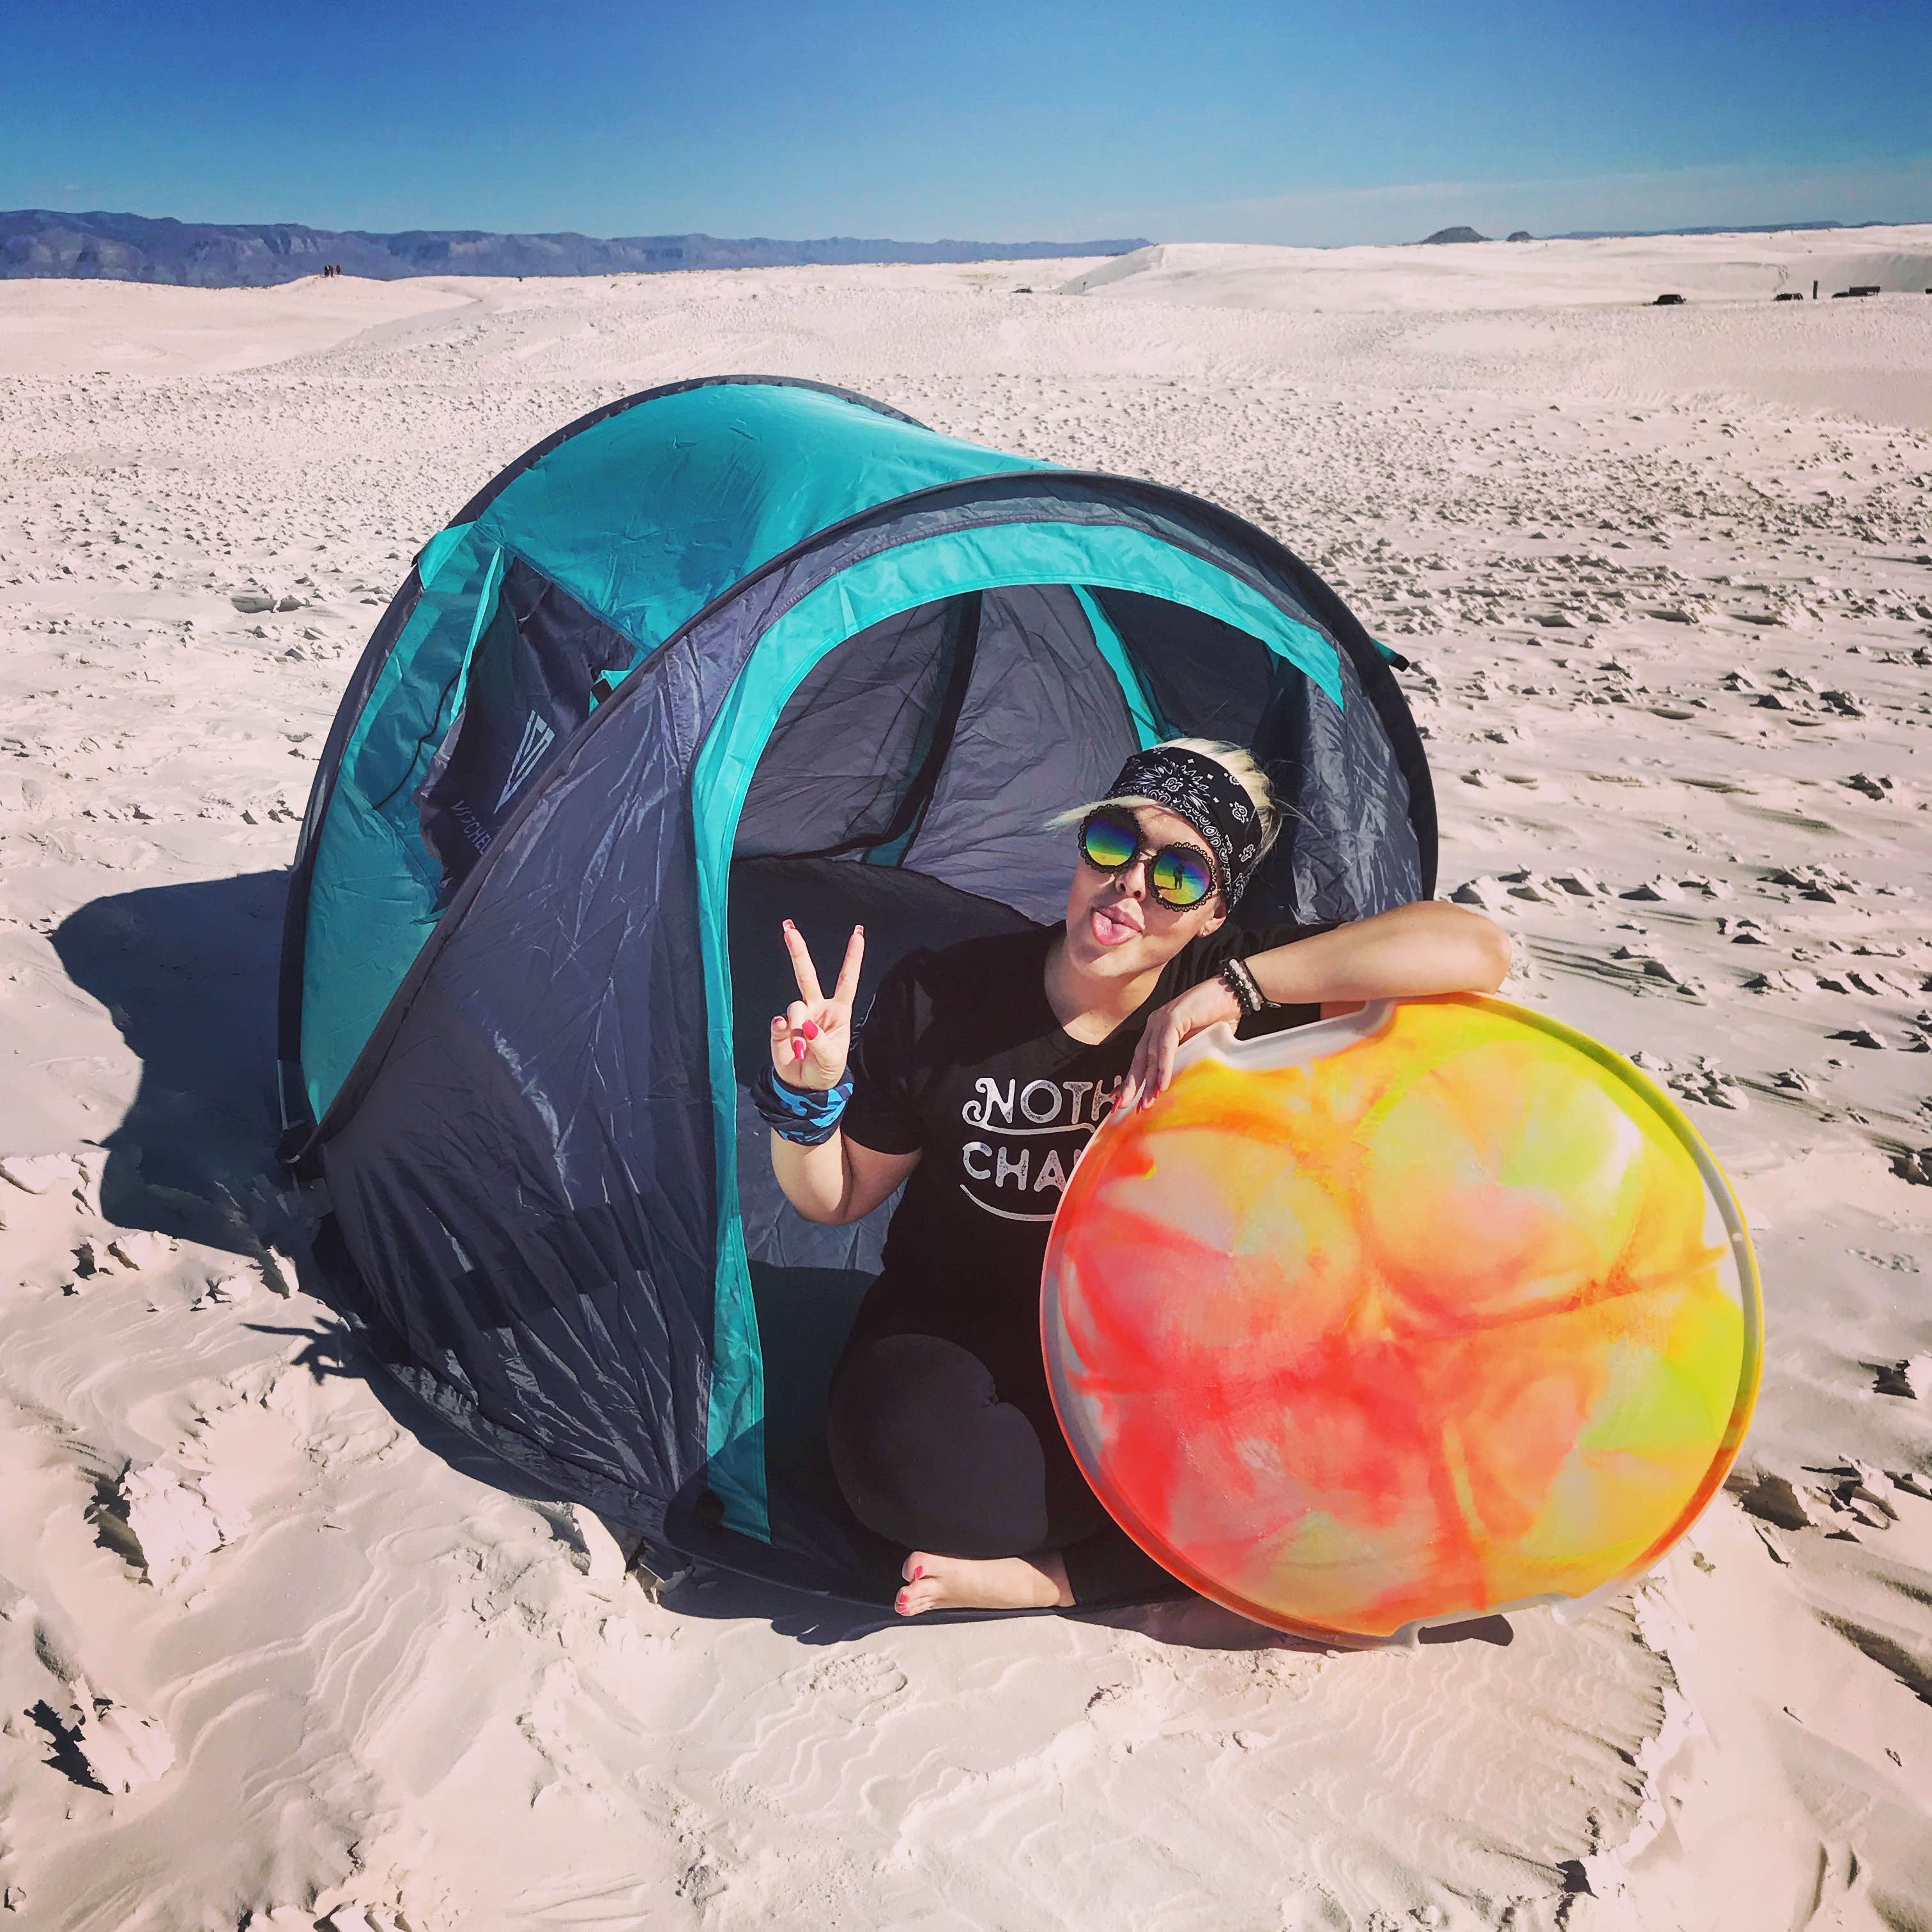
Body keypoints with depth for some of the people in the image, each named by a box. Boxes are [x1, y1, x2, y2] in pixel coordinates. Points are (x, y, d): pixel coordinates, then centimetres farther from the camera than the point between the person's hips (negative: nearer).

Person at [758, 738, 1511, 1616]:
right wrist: (808, 1097, -24)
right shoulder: (940, 999, -13)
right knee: (907, 1458, -35)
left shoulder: (1233, 990, -14)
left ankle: (1046, 1576, -15)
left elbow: (1477, 949, -26)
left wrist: (1237, 987, -32)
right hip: (960, 1340, -1)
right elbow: (836, 1198, -1)